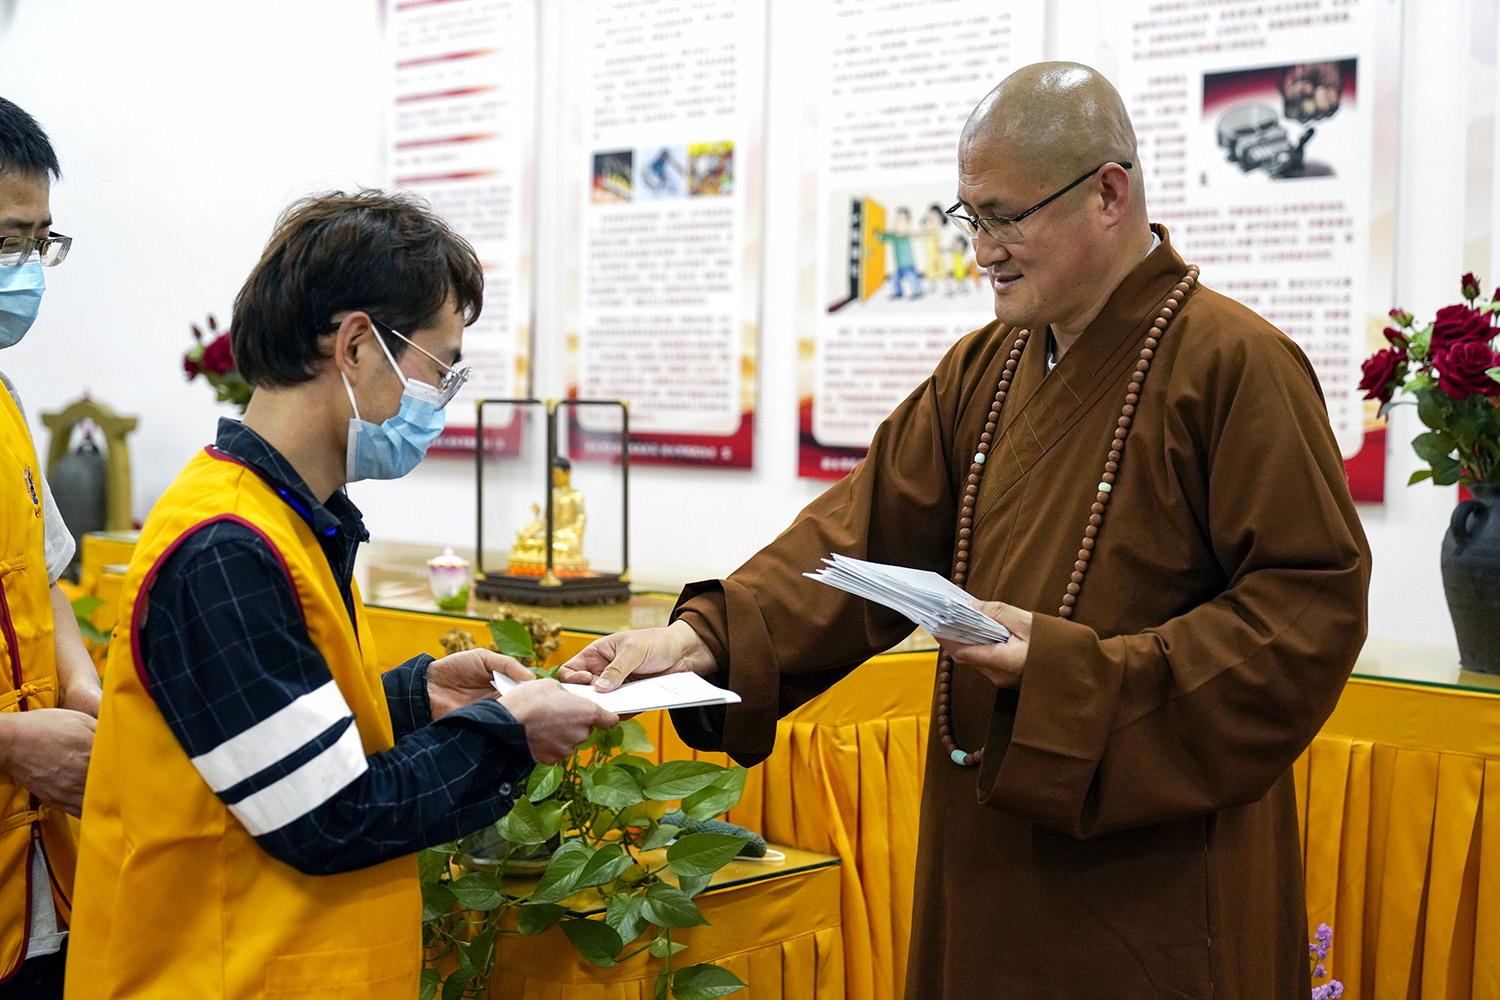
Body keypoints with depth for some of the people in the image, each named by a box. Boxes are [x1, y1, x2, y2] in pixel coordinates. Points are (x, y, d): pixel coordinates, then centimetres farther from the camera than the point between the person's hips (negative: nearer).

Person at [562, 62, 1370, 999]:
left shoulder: (1235, 365, -13)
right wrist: (706, 635, -11)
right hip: (985, 849, 6)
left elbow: (1312, 608, -18)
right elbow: (868, 528, 3)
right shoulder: (984, 368, 8)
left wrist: (1081, 674, -23)